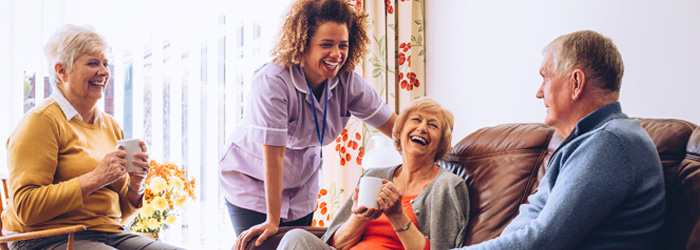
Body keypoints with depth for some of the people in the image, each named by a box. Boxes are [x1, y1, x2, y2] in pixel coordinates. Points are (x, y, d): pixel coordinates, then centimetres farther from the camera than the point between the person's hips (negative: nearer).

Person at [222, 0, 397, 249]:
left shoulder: (348, 82, -14)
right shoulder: (272, 82, -31)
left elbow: (393, 125, -6)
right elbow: (273, 154, -32)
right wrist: (272, 221, -29)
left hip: (301, 185, 5)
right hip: (252, 181, -5)